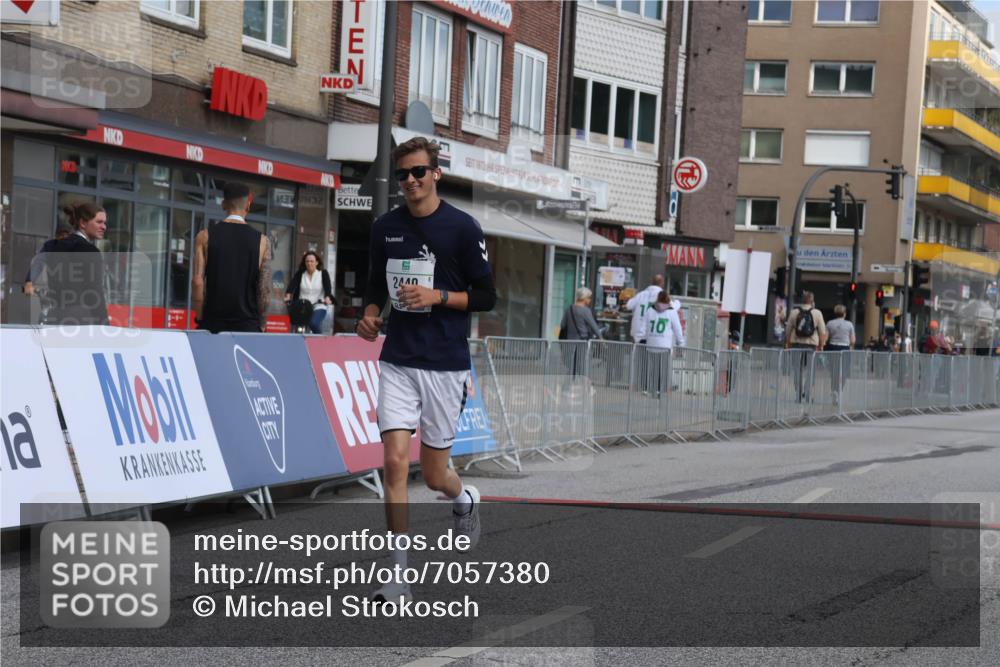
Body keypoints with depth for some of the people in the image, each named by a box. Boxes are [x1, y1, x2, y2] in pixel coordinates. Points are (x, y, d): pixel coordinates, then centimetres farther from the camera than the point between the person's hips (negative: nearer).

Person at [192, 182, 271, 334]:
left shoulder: (205, 236, 2)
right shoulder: (261, 241, 2)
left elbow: (197, 281, -4)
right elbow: (265, 289, -1)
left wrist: (200, 320, 3)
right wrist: (261, 325, 8)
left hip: (213, 323, 0)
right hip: (247, 324, 0)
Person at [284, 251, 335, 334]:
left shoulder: (323, 273, 4)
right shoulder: (299, 274, 8)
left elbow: (327, 287, -10)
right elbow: (292, 285, -8)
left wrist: (327, 298, -31)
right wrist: (288, 296, -28)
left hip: (318, 307, -2)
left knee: (314, 323, -29)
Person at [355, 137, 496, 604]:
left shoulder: (462, 227, -5)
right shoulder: (385, 228, 7)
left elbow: (486, 297, -3)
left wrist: (437, 295, -16)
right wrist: (370, 313, 0)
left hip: (445, 364, -3)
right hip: (397, 362, 3)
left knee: (434, 475, 6)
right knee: (395, 461, -10)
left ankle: (464, 500, 44)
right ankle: (398, 575, -4)